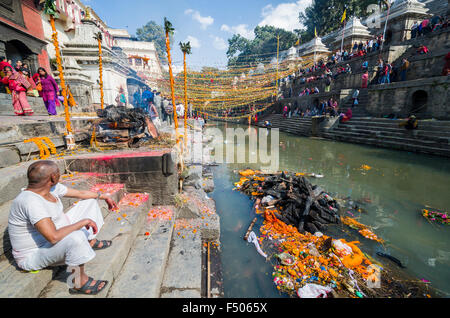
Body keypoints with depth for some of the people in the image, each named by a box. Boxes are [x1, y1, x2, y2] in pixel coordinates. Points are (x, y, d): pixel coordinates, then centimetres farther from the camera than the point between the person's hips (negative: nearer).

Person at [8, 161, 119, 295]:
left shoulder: (51, 187, -9)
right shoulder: (31, 201, -35)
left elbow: (80, 193, 7)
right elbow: (54, 237, -42)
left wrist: (104, 196, 13)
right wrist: (83, 222, -32)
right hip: (34, 256, -9)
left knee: (89, 201, 10)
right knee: (76, 237, -41)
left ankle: (91, 242, 21)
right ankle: (80, 283, -16)